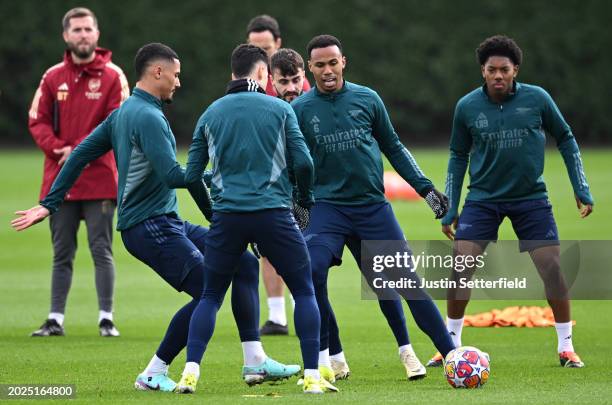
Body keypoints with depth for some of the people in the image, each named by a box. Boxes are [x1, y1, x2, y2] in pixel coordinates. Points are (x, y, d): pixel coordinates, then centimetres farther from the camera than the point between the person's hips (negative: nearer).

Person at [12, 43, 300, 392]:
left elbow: (82, 154, 19)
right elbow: (172, 176, -25)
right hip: (151, 227, -10)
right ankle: (154, 374, -6)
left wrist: (50, 204, 20)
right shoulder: (148, 117, -14)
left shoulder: (124, 112, 17)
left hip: (169, 223, 10)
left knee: (245, 264, 5)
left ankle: (255, 362, 4)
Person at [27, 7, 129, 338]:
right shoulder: (53, 77, 8)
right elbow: (37, 121, 5)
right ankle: (55, 319, 10)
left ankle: (106, 319, 0)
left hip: (99, 178, -3)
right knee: (62, 254, 7)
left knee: (102, 252, -3)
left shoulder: (113, 76, -1)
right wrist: (58, 149, -12)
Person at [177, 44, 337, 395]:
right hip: (274, 214, -2)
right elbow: (303, 162, -4)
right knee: (304, 292, 11)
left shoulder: (210, 114, 10)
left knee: (210, 296, 15)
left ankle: (191, 371, -1)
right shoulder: (279, 109, 3)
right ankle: (313, 376, 3)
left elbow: (192, 176, 9)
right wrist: (305, 198, 14)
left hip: (227, 217, 2)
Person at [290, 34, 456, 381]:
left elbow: (394, 147, 13)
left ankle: (451, 354, 3)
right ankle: (324, 359, -6)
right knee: (311, 272, -22)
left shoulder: (366, 99, 4)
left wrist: (425, 187, 9)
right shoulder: (299, 110, 0)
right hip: (327, 206, -1)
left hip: (373, 206, 1)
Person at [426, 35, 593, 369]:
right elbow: (458, 156, 7)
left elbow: (565, 139, 5)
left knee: (552, 268, -8)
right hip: (483, 199, 1)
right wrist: (449, 209, 5)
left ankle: (566, 347, 8)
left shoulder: (537, 99, -8)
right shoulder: (467, 107, -6)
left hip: (530, 197, -1)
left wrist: (582, 190, 3)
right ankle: (451, 344, 10)